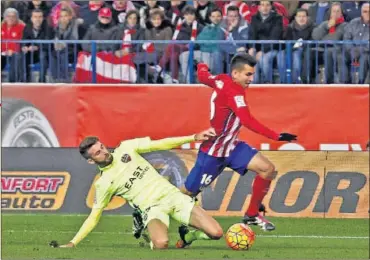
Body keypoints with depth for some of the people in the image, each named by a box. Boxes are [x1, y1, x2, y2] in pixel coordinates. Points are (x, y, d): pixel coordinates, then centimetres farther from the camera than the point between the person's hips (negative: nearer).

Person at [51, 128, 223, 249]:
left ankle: (187, 236, 21)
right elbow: (94, 217, 5)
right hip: (152, 208, -3)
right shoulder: (103, 184, 1)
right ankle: (152, 241, 3)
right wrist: (73, 243, -5)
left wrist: (194, 137, 0)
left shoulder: (126, 149, 7)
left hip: (172, 195, 3)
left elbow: (161, 144, 7)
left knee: (215, 233, -13)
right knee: (161, 243, -37)